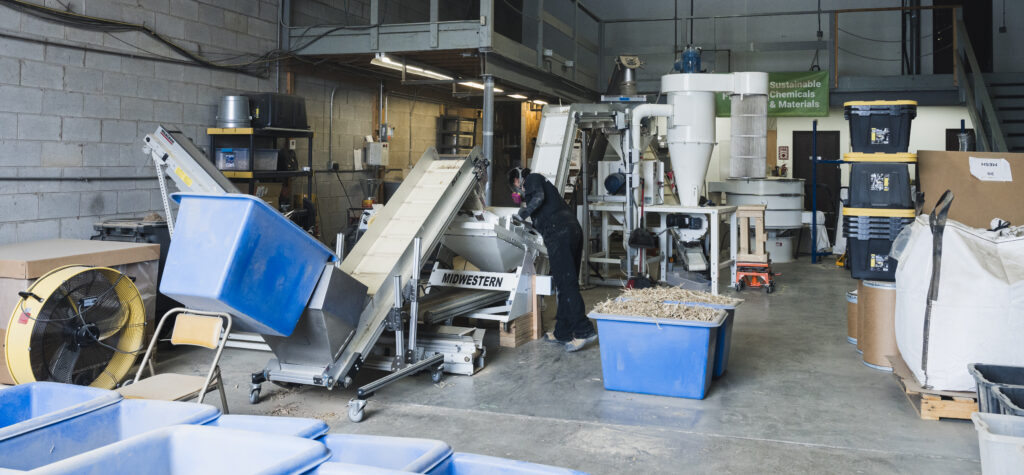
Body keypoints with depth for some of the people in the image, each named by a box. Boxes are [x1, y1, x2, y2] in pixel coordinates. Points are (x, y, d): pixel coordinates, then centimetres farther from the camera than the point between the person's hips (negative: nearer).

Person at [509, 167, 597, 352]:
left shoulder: (532, 179, 9)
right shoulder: (543, 182, 34)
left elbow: (538, 197, -12)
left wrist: (523, 213, 0)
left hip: (559, 232, -9)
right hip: (574, 228, 9)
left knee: (566, 283, -11)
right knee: (567, 283, 11)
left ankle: (584, 331, -15)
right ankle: (562, 333, 17)